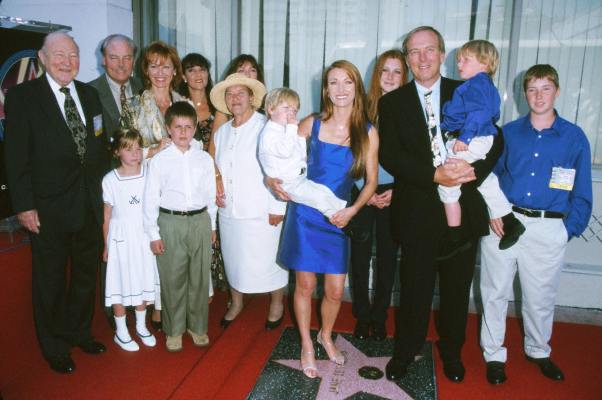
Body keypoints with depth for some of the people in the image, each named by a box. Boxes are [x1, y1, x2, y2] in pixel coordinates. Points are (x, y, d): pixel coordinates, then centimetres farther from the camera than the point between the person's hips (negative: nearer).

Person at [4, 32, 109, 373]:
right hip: (49, 208, -5)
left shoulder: (89, 94, 6)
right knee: (50, 280, 12)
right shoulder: (22, 96, -8)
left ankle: (80, 331, 41)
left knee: (87, 274, 19)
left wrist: (105, 189, 5)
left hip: (91, 204, 5)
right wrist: (24, 205, -14)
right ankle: (54, 346, 32)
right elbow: (16, 157, -11)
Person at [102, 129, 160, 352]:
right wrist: (106, 246, 1)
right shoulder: (110, 180, -8)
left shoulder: (149, 172, -4)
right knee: (121, 284, 7)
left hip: (145, 235, 2)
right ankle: (121, 332, 26)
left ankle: (141, 326, 33)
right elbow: (107, 217, -2)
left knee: (144, 281, 13)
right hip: (121, 237, -2)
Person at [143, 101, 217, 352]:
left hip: (200, 221, 2)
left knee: (200, 278, 10)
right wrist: (153, 234, -3)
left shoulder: (205, 159, 3)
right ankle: (174, 330, 25)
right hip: (170, 222, -2)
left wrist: (211, 225, 10)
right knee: (172, 279, 7)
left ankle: (197, 326, 29)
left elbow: (211, 193, 9)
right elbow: (150, 199, -2)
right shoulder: (159, 160, -3)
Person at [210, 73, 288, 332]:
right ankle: (236, 303, 39)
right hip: (228, 211, 6)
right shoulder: (221, 132, 12)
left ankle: (277, 304, 29)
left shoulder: (267, 128, -10)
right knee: (233, 260, 17)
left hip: (261, 213, -6)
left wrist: (277, 207, -15)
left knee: (268, 261, 5)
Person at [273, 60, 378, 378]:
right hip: (305, 213, -1)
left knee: (336, 290, 7)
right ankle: (307, 346, 30)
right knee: (305, 284, 7)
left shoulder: (368, 133, -3)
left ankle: (326, 336, 38)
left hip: (339, 219, 1)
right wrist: (274, 179, -11)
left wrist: (352, 210, -13)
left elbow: (371, 180, 1)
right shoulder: (312, 124, -4)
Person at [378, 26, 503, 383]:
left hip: (463, 208, 2)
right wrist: (434, 176, -21)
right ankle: (406, 351, 33)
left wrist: (475, 170, -18)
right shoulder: (392, 103, 1)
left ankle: (452, 352, 38)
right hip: (417, 212, -1)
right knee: (415, 287, 12)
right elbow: (390, 156, -9)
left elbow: (496, 140, 1)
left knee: (457, 287, 16)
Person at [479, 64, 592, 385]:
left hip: (549, 229, 0)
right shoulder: (508, 132, 4)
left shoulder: (575, 137, 2)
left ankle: (538, 350, 38)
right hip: (502, 222, 1)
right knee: (495, 292, 7)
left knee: (540, 297, 13)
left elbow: (581, 192, 5)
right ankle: (493, 354, 25)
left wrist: (569, 229, -3)